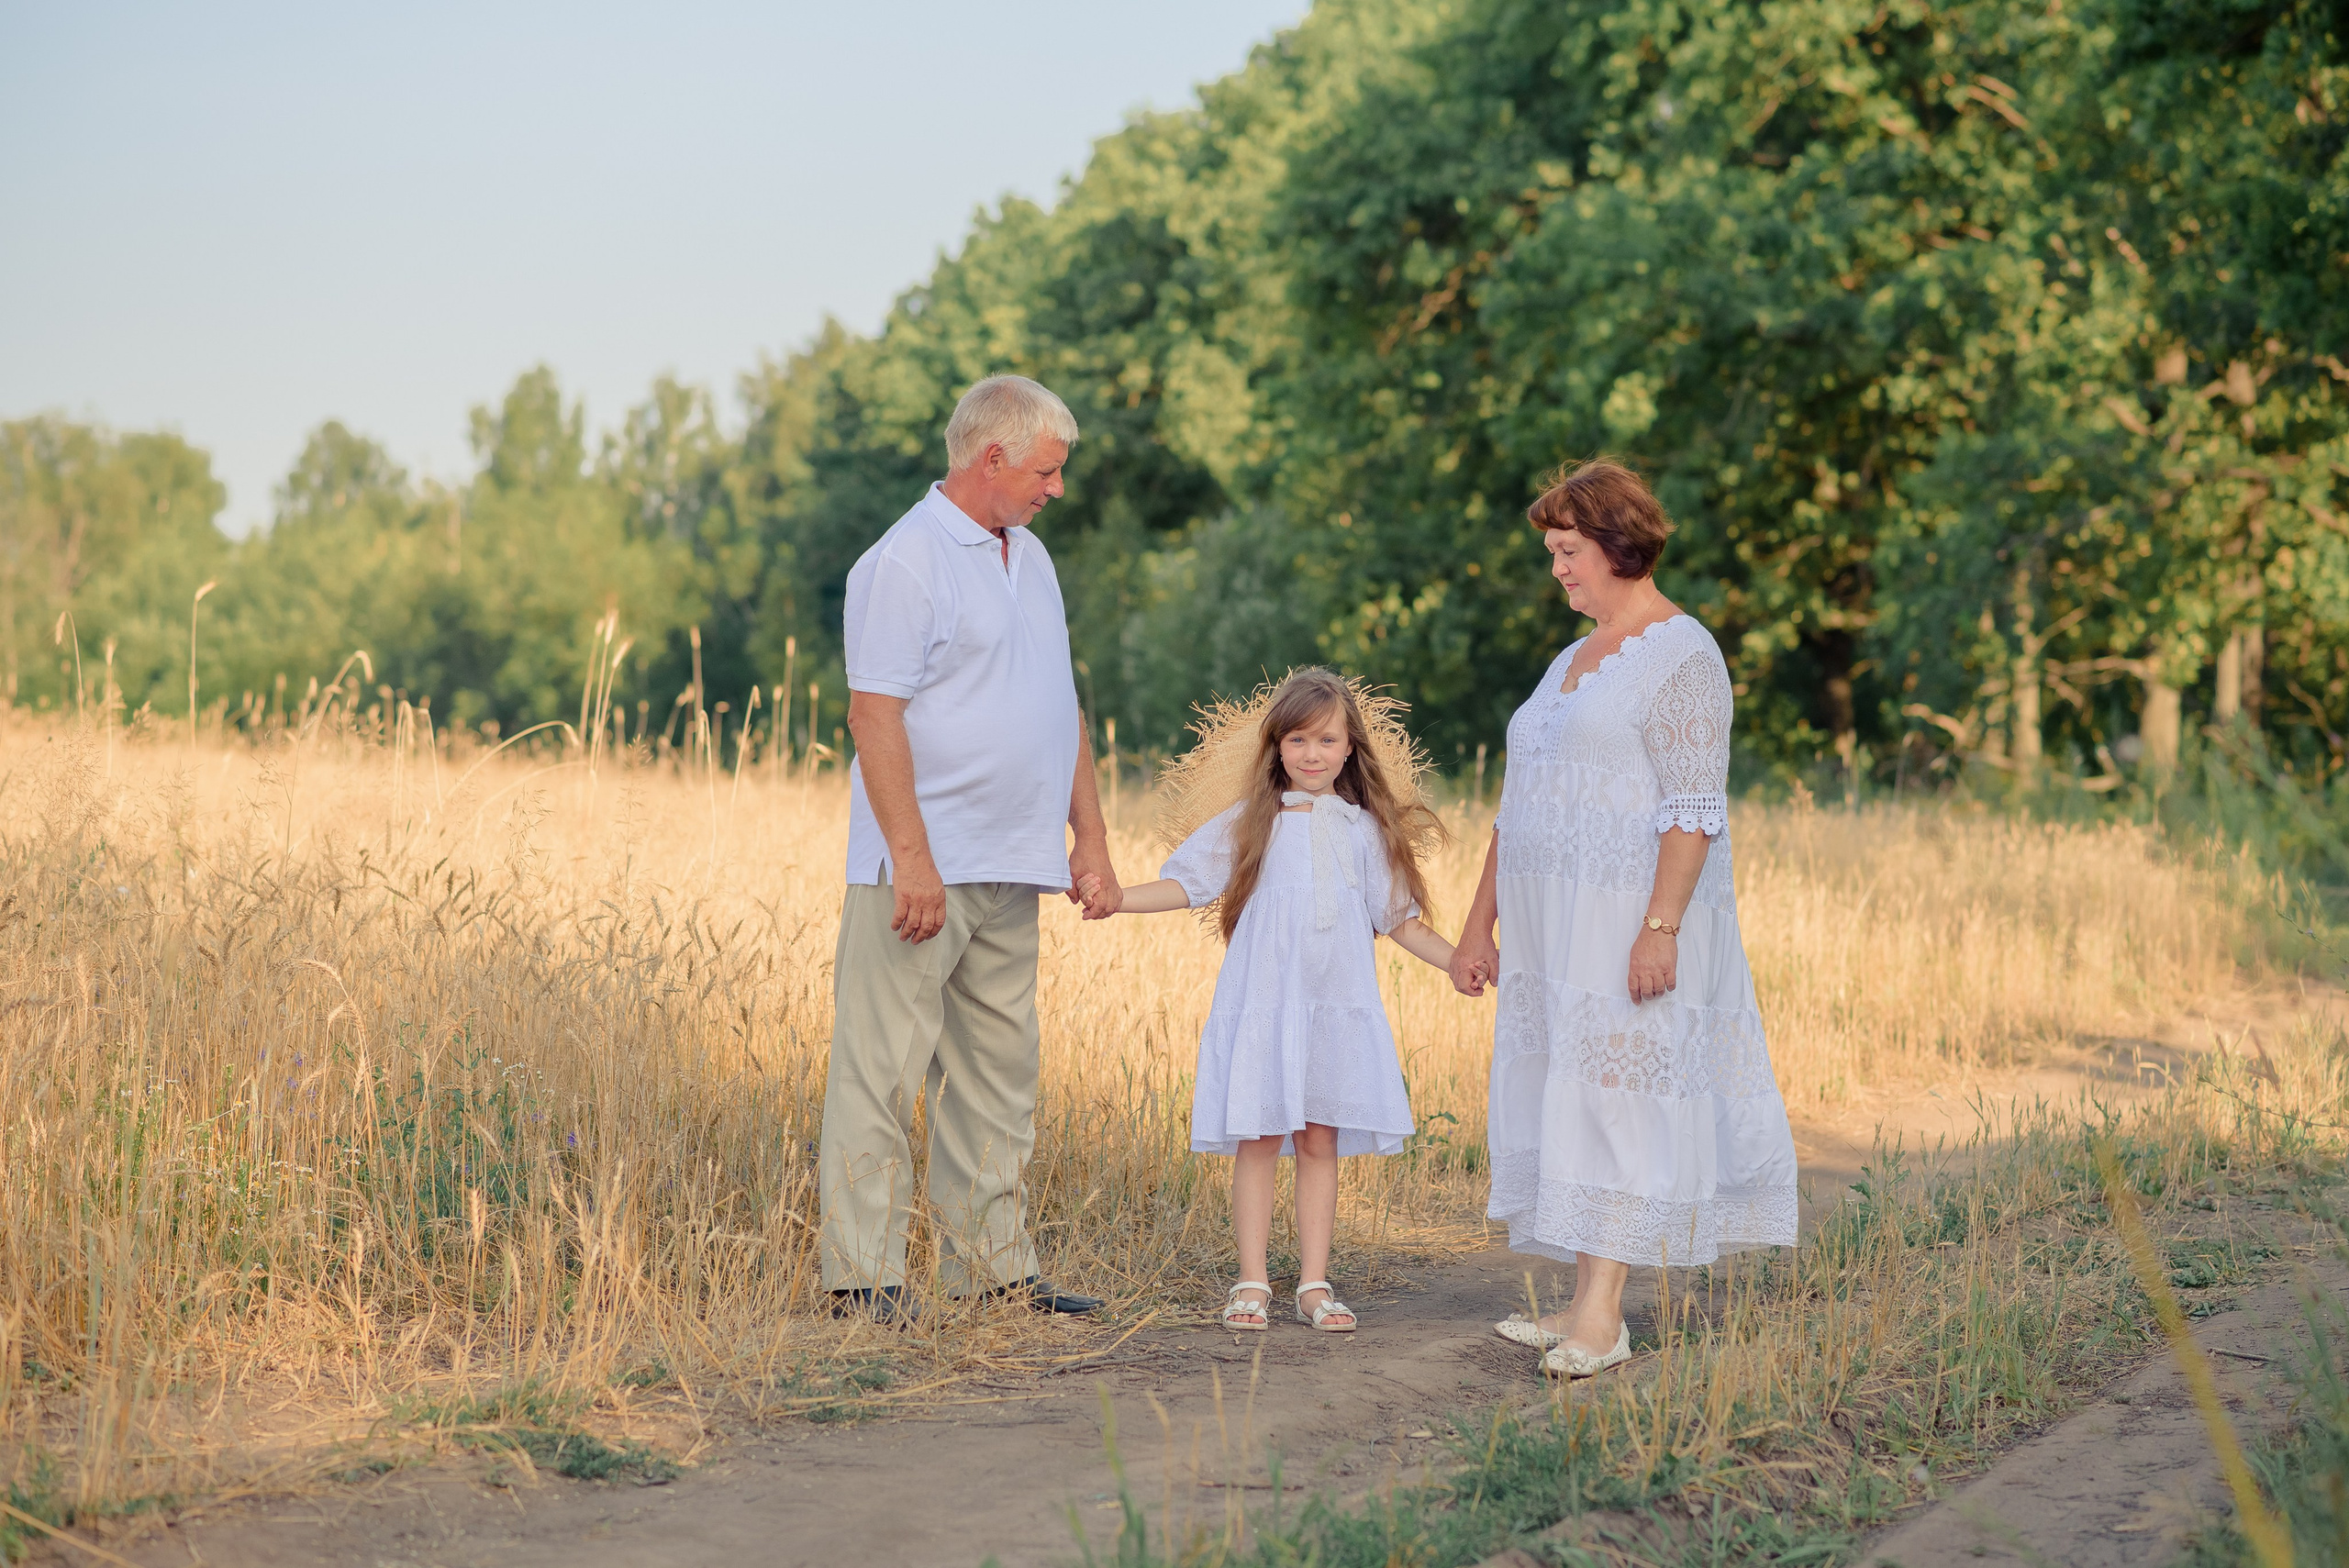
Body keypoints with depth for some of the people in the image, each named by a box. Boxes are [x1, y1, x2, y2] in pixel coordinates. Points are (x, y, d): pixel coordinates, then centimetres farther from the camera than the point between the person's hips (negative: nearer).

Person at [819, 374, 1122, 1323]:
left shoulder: (1030, 559, 18)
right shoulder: (905, 561, -10)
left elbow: (1062, 708, 23)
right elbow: (875, 714, -16)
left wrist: (1090, 836, 16)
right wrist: (911, 859, -22)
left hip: (1012, 871, 9)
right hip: (923, 867, -8)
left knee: (999, 1071, 11)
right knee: (883, 1069, -5)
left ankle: (991, 1264, 17)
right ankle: (863, 1271, -1)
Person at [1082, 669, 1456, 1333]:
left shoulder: (1366, 831, 10)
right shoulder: (1249, 823, 4)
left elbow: (1400, 921, 12)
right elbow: (1184, 883, 1)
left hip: (1338, 1009, 2)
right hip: (1261, 1005, -1)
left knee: (1320, 1143, 4)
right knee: (1258, 1141, -1)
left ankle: (1315, 1284, 10)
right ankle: (1252, 1283, 6)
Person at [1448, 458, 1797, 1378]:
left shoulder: (1681, 655, -8)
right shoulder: (1572, 663, 19)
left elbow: (1695, 809, -16)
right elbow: (1518, 807, 21)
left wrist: (1661, 928, -24)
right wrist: (1480, 926, 18)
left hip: (1635, 922, -9)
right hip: (1560, 925, 9)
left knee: (1617, 1099, -10)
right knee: (1567, 1101, 7)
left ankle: (1602, 1317, -10)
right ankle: (1584, 1309, 11)